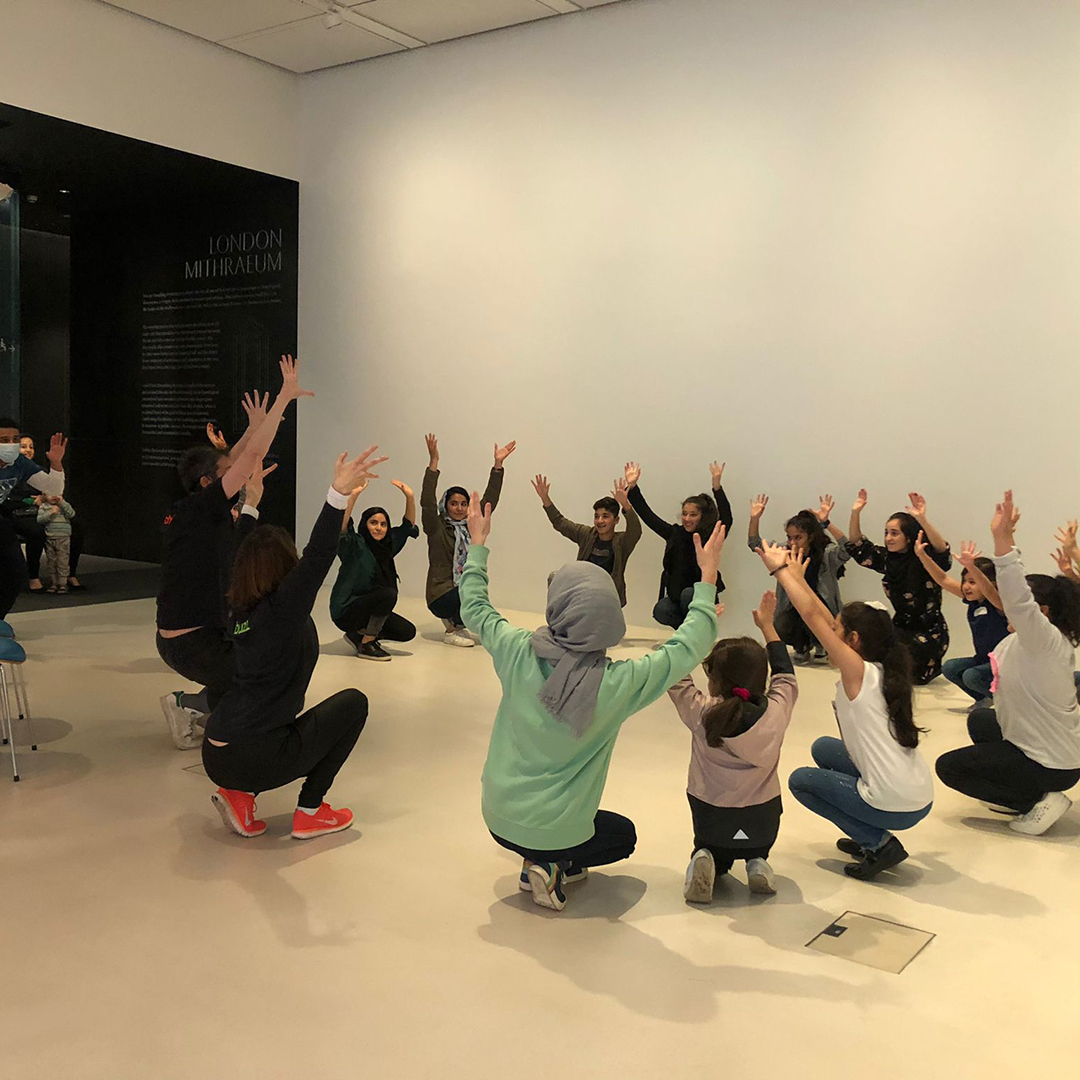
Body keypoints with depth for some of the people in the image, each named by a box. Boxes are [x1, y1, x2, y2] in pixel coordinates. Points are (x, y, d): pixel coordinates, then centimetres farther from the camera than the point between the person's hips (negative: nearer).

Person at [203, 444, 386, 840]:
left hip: (216, 756, 8)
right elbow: (317, 557, -27)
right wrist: (339, 492, -34)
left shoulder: (242, 608, 7)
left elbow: (249, 550, 24)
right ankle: (310, 811, 8)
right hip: (255, 759, -8)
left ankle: (241, 794, 13)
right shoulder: (282, 610, -14)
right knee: (353, 702, 7)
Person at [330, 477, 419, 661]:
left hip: (369, 607, 7)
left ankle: (358, 634, 11)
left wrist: (410, 497, -6)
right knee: (388, 593, -29)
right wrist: (353, 496, -43)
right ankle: (366, 645, -15)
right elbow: (342, 526, -33)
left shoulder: (388, 544, 4)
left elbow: (408, 526, 8)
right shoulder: (355, 545, -14)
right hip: (345, 610, -7)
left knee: (407, 632, -8)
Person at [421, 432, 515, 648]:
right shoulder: (436, 527, -4)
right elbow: (427, 501, -18)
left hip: (468, 592, 5)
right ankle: (453, 630, -4)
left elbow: (490, 499, 5)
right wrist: (433, 461, -26)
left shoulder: (472, 525, 9)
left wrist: (498, 464, -2)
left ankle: (454, 620, 13)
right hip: (441, 594, -5)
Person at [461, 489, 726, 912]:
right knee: (624, 835, 29)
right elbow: (687, 648, -11)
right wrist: (708, 578, 0)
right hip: (555, 832, -4)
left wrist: (477, 543, 14)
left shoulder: (518, 654, -18)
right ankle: (554, 869, 4)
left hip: (498, 817, 4)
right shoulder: (619, 683, -25)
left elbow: (474, 609, 3)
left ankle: (541, 862, 14)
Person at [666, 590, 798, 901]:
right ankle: (757, 864, 3)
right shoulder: (776, 713, -13)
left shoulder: (702, 714, -17)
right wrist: (768, 626, 15)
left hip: (711, 817, -1)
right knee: (757, 850, 35)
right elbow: (785, 676, 7)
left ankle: (706, 864, -2)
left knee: (714, 852, 31)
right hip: (762, 822, 2)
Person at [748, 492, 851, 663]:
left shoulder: (826, 554, -14)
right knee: (781, 632, -26)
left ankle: (821, 644, -3)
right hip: (794, 608, 3)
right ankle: (804, 645, 13)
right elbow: (755, 544, 2)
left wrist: (826, 523, -45)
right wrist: (755, 518, -15)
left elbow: (846, 550, -34)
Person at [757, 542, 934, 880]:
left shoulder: (858, 672, -15)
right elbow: (828, 620, 15)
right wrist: (797, 577, 19)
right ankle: (870, 837, 21)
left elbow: (812, 614, -14)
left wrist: (780, 570, -4)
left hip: (894, 809, -8)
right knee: (822, 748, 24)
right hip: (919, 799, 8)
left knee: (800, 780, 13)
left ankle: (879, 844, 2)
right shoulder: (881, 671, 7)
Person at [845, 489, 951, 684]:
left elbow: (943, 553, -38)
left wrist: (922, 520, -51)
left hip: (930, 631, -6)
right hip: (902, 626, 6)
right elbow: (857, 547, 6)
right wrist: (855, 513, -8)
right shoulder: (886, 558, 1)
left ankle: (932, 667, 12)